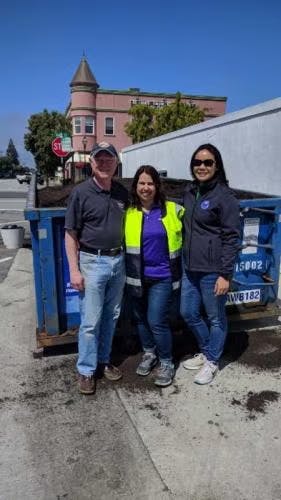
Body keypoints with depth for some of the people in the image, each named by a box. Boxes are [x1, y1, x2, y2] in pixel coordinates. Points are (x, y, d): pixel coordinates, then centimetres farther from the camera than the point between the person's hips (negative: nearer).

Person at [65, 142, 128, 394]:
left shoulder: (122, 192, 5)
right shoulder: (81, 192, -8)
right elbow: (71, 234, -8)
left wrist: (124, 257, 10)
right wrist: (74, 270, -12)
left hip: (118, 261, 5)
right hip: (92, 262, -5)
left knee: (111, 317, 15)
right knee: (91, 321, 2)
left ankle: (104, 360, 33)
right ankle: (86, 370, 19)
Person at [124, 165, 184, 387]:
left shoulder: (172, 210, -4)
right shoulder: (128, 212, -2)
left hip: (162, 276, -2)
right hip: (137, 276, 3)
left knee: (156, 321, -4)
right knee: (141, 319, 16)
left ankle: (166, 362, 19)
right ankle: (149, 353, 40)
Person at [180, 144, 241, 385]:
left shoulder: (224, 196, -12)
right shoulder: (190, 192, 8)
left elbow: (232, 238, -13)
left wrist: (226, 274, -16)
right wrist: (183, 261, 16)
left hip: (212, 271, -7)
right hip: (190, 268, 8)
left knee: (215, 317, 10)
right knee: (188, 313, 17)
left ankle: (211, 362, 31)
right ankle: (206, 351, 40)